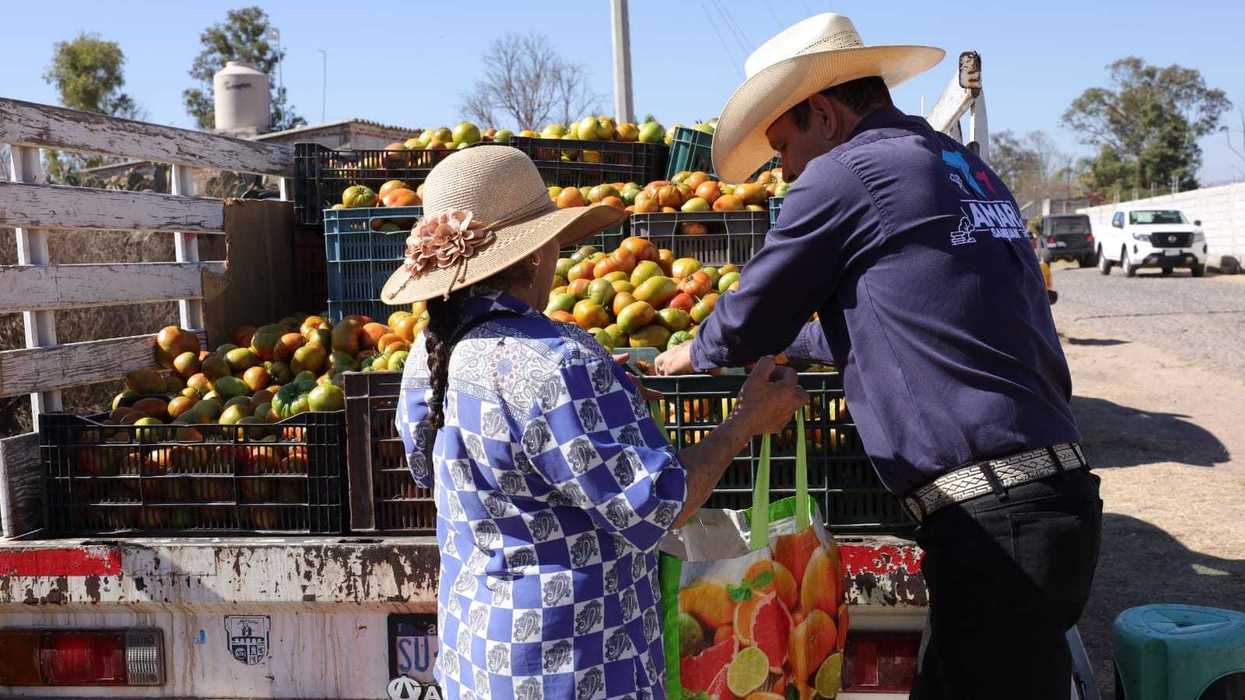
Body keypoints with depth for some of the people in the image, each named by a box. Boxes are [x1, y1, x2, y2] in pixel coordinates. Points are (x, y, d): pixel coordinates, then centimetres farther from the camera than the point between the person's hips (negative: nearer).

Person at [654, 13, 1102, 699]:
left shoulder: (844, 173, -8)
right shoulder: (969, 168, 18)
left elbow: (748, 320, 2)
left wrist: (693, 352, 23)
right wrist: (793, 340, 39)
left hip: (994, 520, -8)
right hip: (1055, 492, 9)